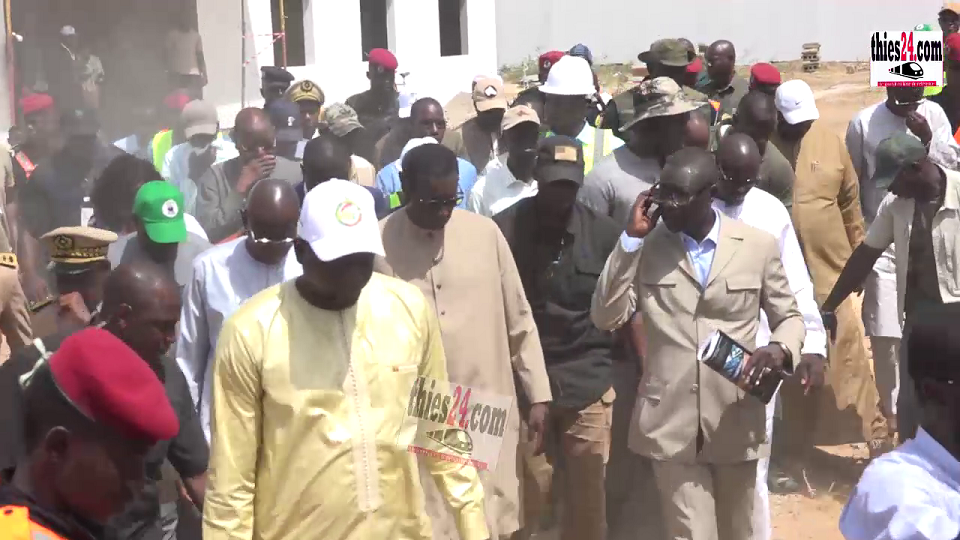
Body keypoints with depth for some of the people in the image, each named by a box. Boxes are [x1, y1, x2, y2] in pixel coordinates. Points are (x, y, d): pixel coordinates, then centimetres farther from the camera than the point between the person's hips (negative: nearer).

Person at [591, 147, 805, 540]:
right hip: (670, 422, -1)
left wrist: (781, 349, -13)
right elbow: (606, 318, -6)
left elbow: (789, 316, 10)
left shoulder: (759, 246, 0)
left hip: (737, 422, 1)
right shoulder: (647, 247, 1)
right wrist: (630, 239, -11)